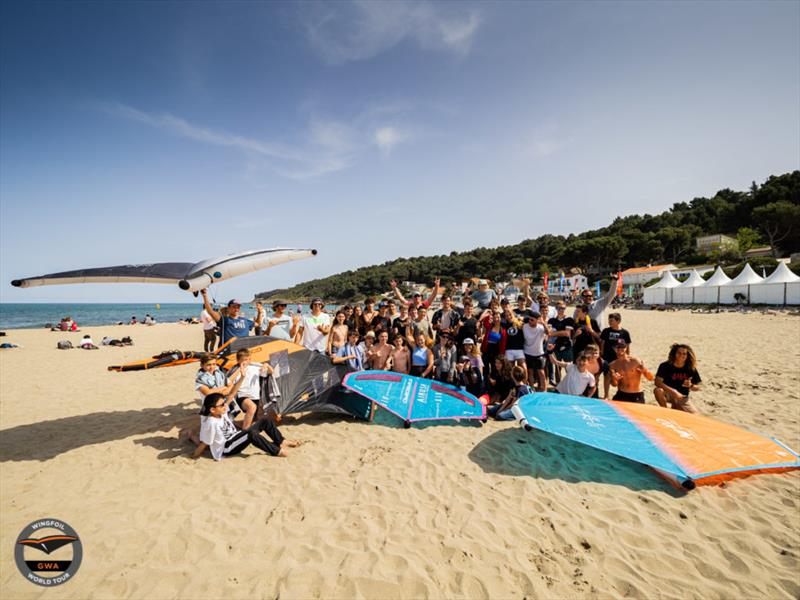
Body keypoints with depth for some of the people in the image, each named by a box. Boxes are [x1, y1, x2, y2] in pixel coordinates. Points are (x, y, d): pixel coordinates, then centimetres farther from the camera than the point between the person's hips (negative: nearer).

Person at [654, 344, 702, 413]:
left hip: (683, 398, 4)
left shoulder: (691, 369, -5)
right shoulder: (665, 366, -14)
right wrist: (673, 391, -36)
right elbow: (657, 382, -25)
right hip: (668, 394, -3)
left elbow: (697, 387, 2)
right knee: (658, 391, -36)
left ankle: (675, 408, 20)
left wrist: (691, 386, -22)